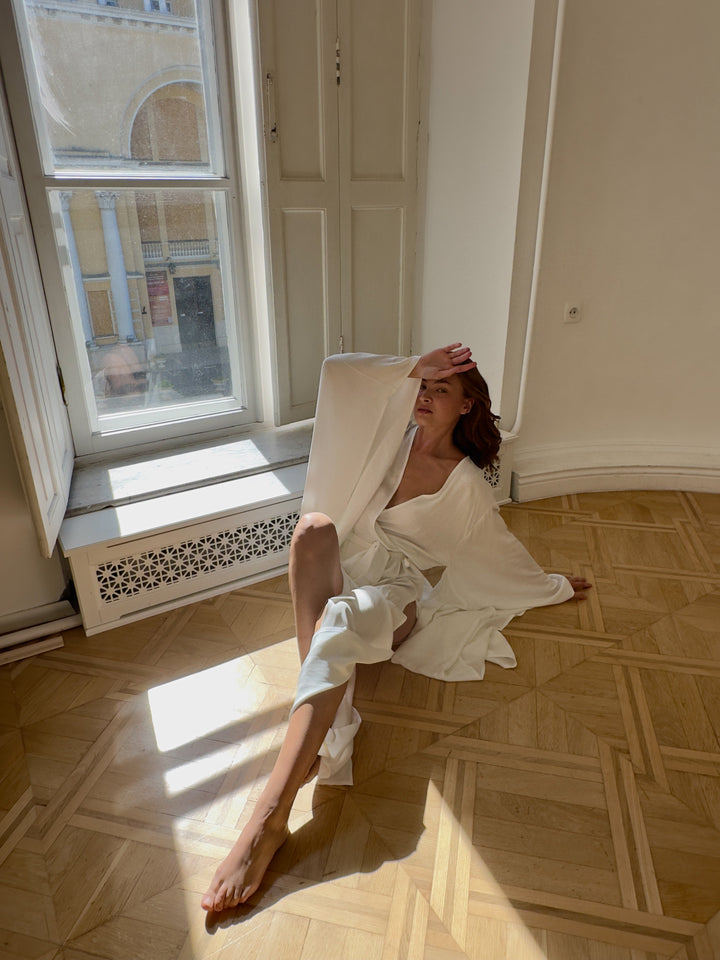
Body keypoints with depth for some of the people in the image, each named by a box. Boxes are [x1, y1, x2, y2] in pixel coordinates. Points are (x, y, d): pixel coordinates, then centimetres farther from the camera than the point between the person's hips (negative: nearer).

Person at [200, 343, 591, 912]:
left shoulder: (467, 485, 0)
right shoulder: (395, 435, 8)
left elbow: (504, 553, 15)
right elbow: (339, 373, -1)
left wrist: (554, 587, 25)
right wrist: (413, 368, 0)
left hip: (395, 593, -3)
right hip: (345, 572, 4)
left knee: (339, 624, -39)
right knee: (314, 525, -32)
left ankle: (271, 817, -41)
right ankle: (314, 725, -33)